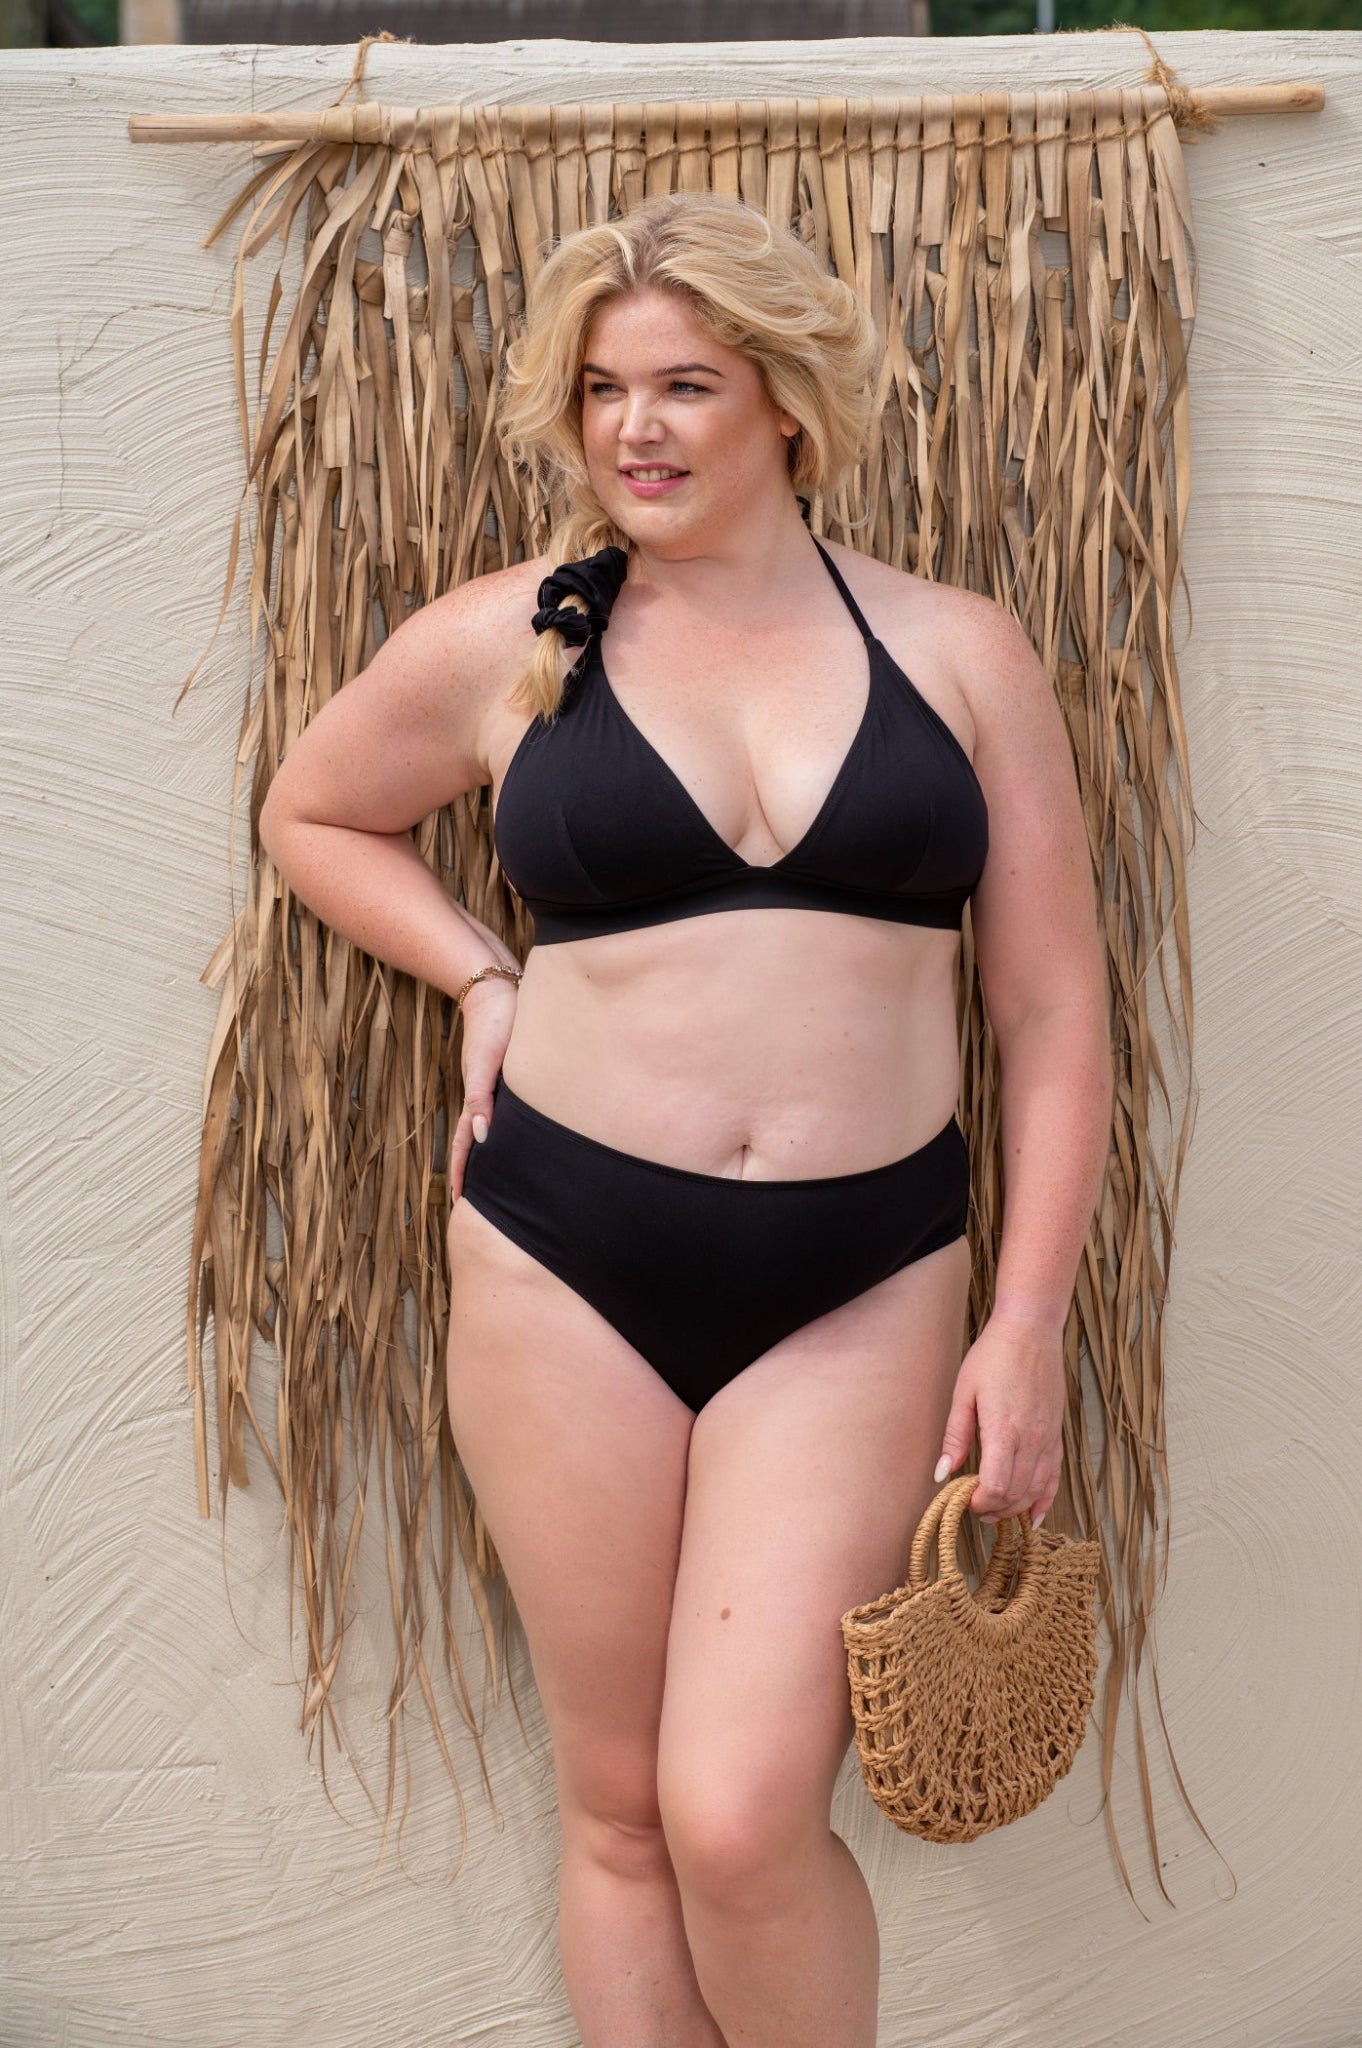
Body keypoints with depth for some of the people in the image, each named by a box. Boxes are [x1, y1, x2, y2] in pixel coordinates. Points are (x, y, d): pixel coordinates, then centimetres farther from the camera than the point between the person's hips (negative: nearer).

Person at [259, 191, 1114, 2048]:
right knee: (619, 1808, 9)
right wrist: (485, 974, 5)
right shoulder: (501, 644, 3)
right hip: (570, 1264, 1)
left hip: (859, 1284, -1)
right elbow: (309, 814, 22)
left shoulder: (957, 652, 3)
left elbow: (1053, 1011, 5)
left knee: (742, 1816, -9)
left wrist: (1029, 1321, -1)